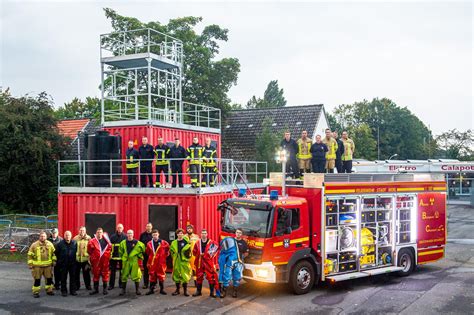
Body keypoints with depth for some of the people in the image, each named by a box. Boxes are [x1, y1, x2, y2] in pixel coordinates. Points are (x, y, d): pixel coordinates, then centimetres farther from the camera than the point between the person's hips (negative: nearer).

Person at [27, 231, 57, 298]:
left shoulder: (50, 244, 5)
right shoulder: (34, 245, -4)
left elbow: (53, 253, 15)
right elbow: (30, 255, -1)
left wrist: (54, 260, 11)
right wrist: (30, 264, -5)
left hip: (48, 265, 3)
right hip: (37, 266, -3)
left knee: (49, 278, 10)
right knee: (37, 279, 1)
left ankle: (49, 290, 24)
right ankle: (36, 292, 10)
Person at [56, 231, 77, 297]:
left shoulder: (74, 243, 0)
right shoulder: (60, 243, -3)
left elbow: (77, 252, 7)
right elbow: (57, 253, 3)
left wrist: (75, 259, 4)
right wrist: (59, 261, 3)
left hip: (72, 263, 1)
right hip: (63, 264, -1)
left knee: (73, 278, 8)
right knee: (63, 278, 5)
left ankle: (72, 290, 17)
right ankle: (64, 291, 14)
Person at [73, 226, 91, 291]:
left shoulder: (88, 238, -2)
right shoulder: (75, 238, 0)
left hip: (85, 259, -1)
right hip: (77, 259, 1)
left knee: (86, 273, 7)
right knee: (76, 273, 10)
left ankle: (88, 285, 19)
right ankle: (77, 285, 23)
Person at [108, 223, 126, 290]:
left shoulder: (125, 237, 1)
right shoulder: (112, 237, 3)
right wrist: (110, 254, -2)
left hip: (122, 256, 0)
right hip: (114, 256, 0)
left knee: (122, 271, 9)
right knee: (112, 271, 2)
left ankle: (121, 284, 20)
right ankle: (111, 285, 9)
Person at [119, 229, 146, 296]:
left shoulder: (137, 243, -4)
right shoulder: (123, 243, 4)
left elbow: (142, 248, 6)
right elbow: (120, 250, 18)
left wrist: (139, 256, 6)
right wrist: (122, 256, 13)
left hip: (134, 261, -2)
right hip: (125, 261, 2)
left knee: (136, 275, -2)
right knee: (124, 275, 5)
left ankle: (137, 290, 9)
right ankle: (123, 290, 17)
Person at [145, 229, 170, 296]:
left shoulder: (163, 243, -5)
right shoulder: (149, 244, 1)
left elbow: (168, 249, 7)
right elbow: (147, 252, 16)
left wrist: (165, 255, 6)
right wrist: (150, 257, 12)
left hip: (161, 262, -2)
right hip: (152, 262, 2)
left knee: (161, 276, 4)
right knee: (152, 276, 6)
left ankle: (162, 289, 13)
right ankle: (151, 289, 13)